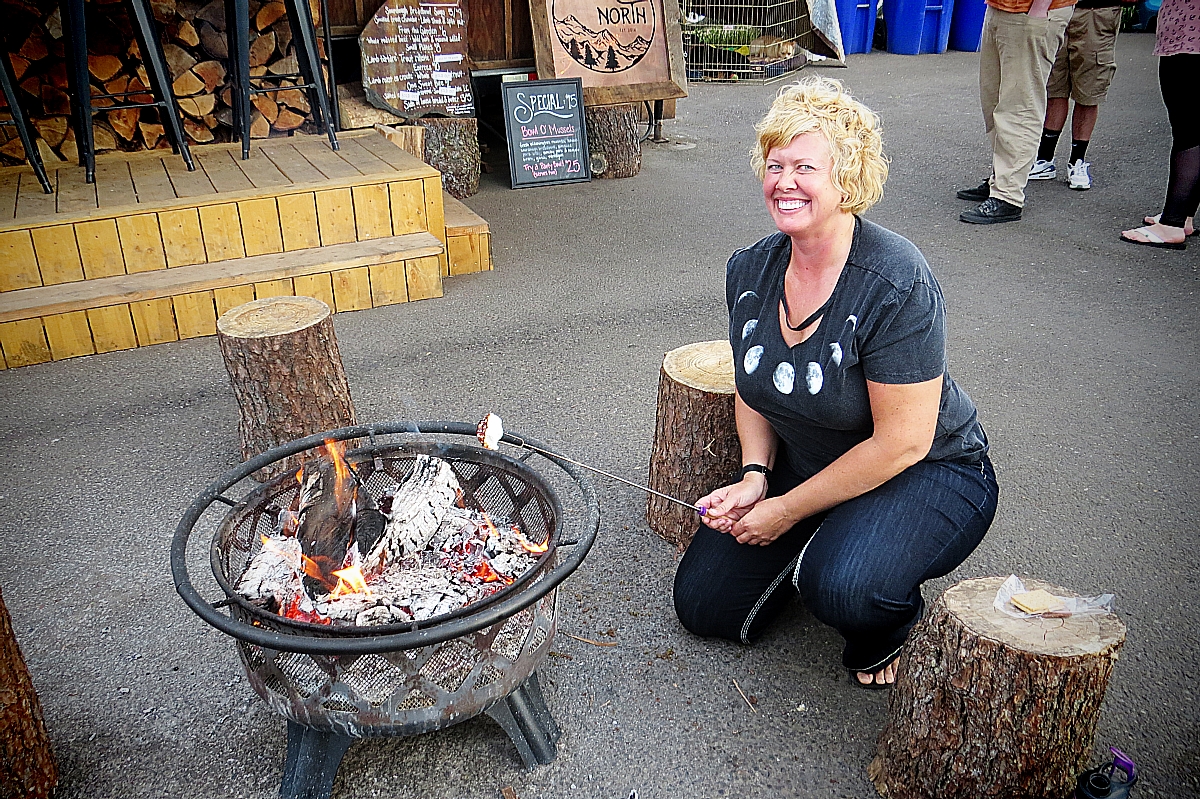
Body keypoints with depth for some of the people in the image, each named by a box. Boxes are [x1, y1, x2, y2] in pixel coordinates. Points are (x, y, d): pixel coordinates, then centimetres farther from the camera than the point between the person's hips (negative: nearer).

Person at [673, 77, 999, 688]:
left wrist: (786, 511, -19)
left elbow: (901, 441, -25)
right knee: (702, 603, 3)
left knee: (844, 586, -35)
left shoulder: (895, 283, -27)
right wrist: (754, 476, -10)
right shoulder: (750, 271, -6)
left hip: (926, 475, -6)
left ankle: (891, 629, 3)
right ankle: (817, 548, 26)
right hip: (804, 469, 6)